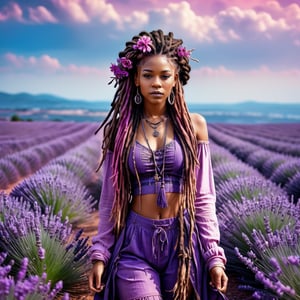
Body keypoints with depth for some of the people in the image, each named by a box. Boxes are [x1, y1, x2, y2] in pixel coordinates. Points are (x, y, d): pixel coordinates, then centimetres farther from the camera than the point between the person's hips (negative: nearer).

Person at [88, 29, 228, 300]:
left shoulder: (193, 125, 1)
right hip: (135, 243, 0)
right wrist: (100, 253, 3)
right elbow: (109, 198, 5)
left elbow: (204, 196, 2)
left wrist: (214, 255, -2)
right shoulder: (119, 129, 1)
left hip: (183, 242, 1)